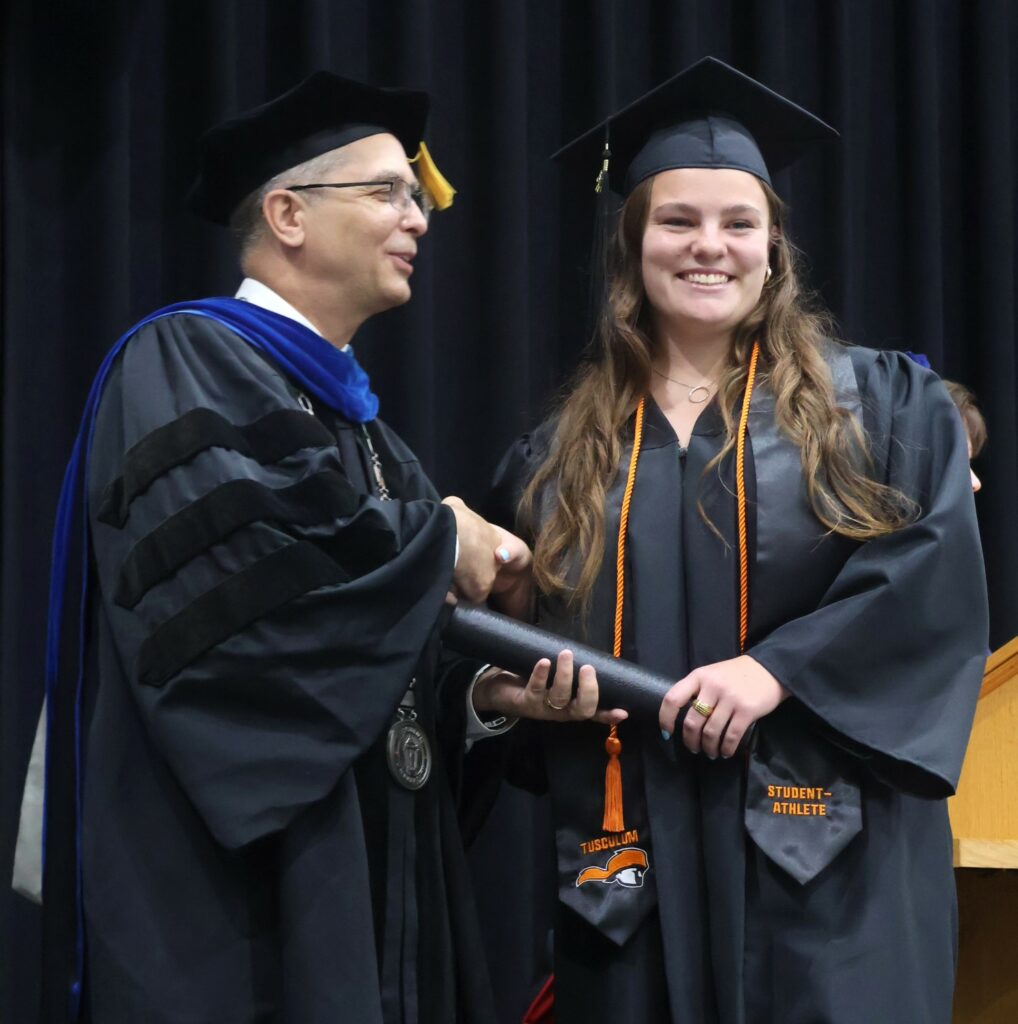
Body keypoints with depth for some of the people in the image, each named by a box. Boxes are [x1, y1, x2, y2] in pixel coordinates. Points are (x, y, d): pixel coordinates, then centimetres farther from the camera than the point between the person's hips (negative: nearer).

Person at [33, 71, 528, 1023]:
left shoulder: (353, 414, 19)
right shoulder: (184, 362, -7)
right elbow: (232, 548, -26)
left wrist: (478, 694, -1)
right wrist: (436, 541, -11)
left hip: (371, 884, 9)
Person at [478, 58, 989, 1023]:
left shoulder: (883, 405, 6)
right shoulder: (559, 455, 14)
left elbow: (938, 574, -8)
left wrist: (781, 666, -18)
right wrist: (519, 685, -5)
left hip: (824, 855, -3)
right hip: (637, 868, 3)